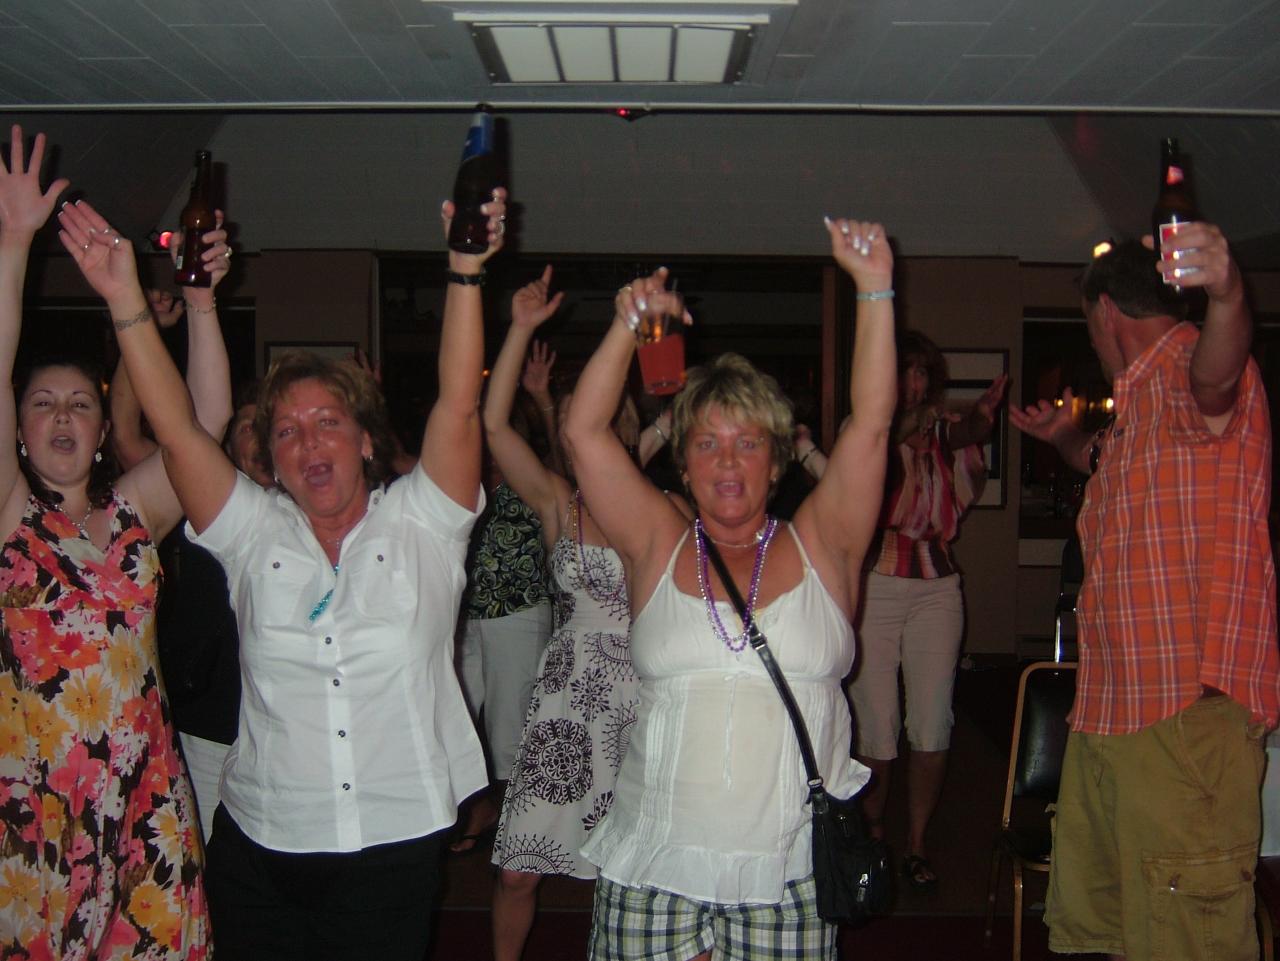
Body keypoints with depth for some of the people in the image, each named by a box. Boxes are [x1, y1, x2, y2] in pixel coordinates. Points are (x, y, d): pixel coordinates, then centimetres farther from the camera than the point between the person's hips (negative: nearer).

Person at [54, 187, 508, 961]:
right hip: (261, 848, 2)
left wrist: (466, 272, -21)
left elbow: (458, 406, -12)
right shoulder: (256, 536, 3)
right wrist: (127, 300, -11)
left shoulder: (418, 525, -1)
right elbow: (177, 429, -4)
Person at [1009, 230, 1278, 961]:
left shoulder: (1186, 371, -9)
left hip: (1189, 707, -10)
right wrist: (1067, 439, 35)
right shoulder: (1141, 397, 22)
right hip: (1112, 704, 11)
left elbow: (1215, 374, -38)